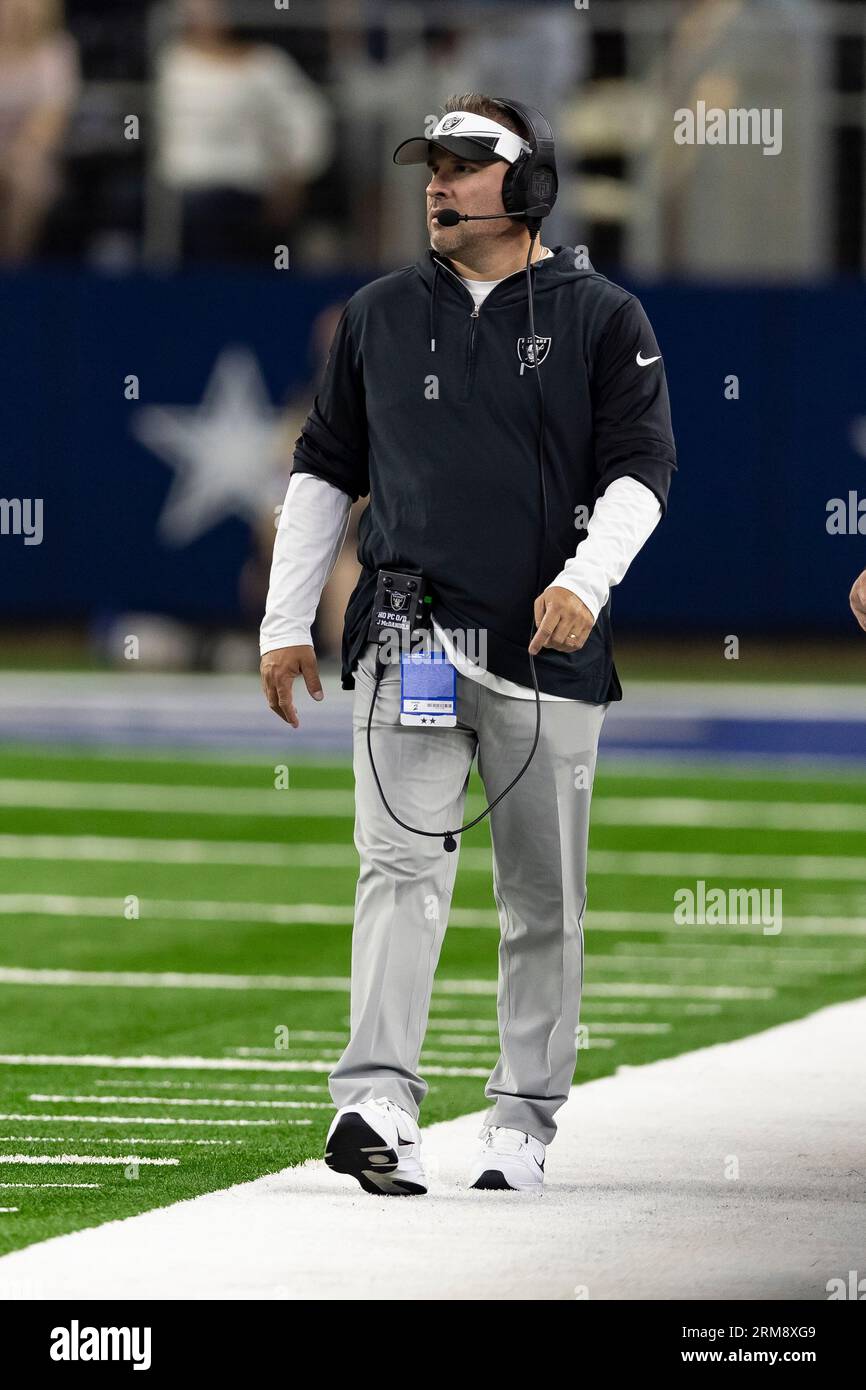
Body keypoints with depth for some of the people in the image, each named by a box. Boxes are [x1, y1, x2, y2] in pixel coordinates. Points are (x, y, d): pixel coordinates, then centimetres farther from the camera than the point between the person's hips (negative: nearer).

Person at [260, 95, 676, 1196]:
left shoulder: (601, 319, 6)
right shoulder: (379, 317, 14)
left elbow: (641, 466, -2)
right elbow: (324, 471, 20)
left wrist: (587, 578, -20)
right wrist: (285, 624, 14)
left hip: (547, 653, -1)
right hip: (408, 642, 1)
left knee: (543, 898, 4)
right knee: (402, 861, -15)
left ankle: (523, 1118, 13)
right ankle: (378, 1101, -27)